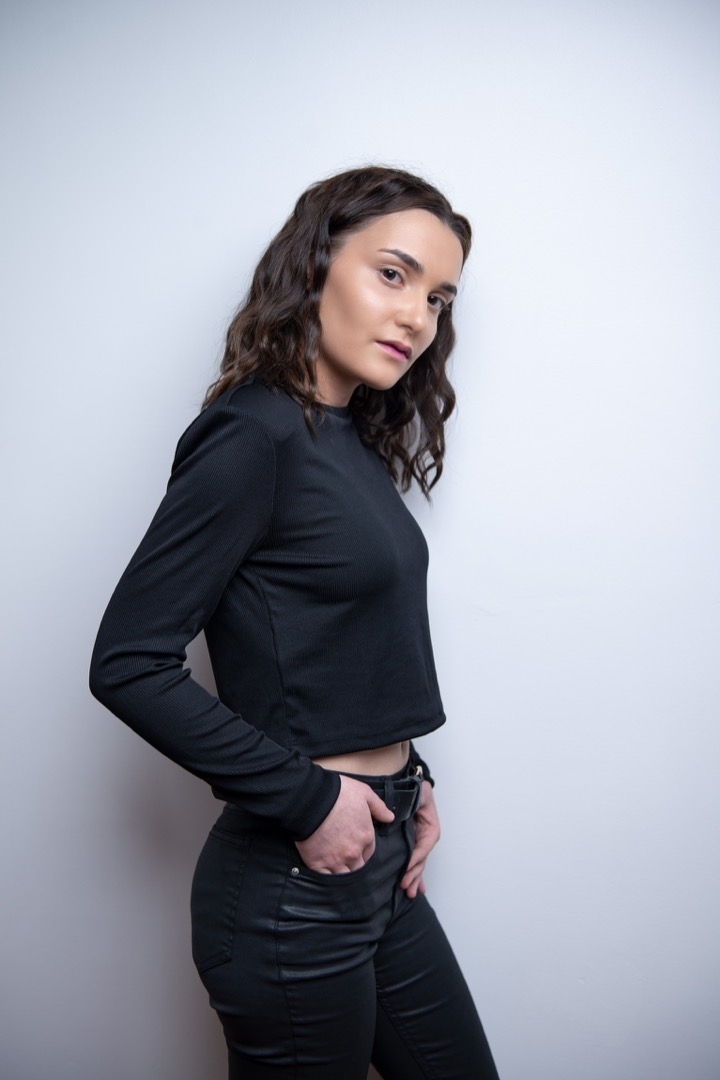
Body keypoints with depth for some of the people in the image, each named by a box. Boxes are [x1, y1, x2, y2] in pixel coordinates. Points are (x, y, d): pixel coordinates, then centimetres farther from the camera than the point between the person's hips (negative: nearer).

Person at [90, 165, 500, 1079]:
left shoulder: (353, 441, 7)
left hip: (381, 867, 8)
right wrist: (305, 798, -17)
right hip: (293, 889, -8)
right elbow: (128, 662, -20)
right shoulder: (255, 433, -17)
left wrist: (407, 778, 3)